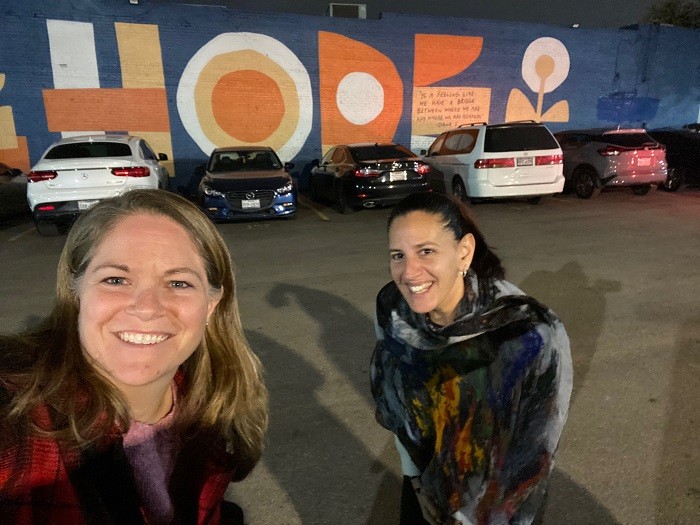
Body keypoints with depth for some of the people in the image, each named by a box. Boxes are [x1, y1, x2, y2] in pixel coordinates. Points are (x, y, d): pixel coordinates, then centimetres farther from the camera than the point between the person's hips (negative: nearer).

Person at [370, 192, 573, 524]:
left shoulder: (530, 335, -33)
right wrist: (414, 476, 2)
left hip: (496, 496, -2)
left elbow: (533, 447, -20)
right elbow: (397, 405, -4)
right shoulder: (392, 309, -21)